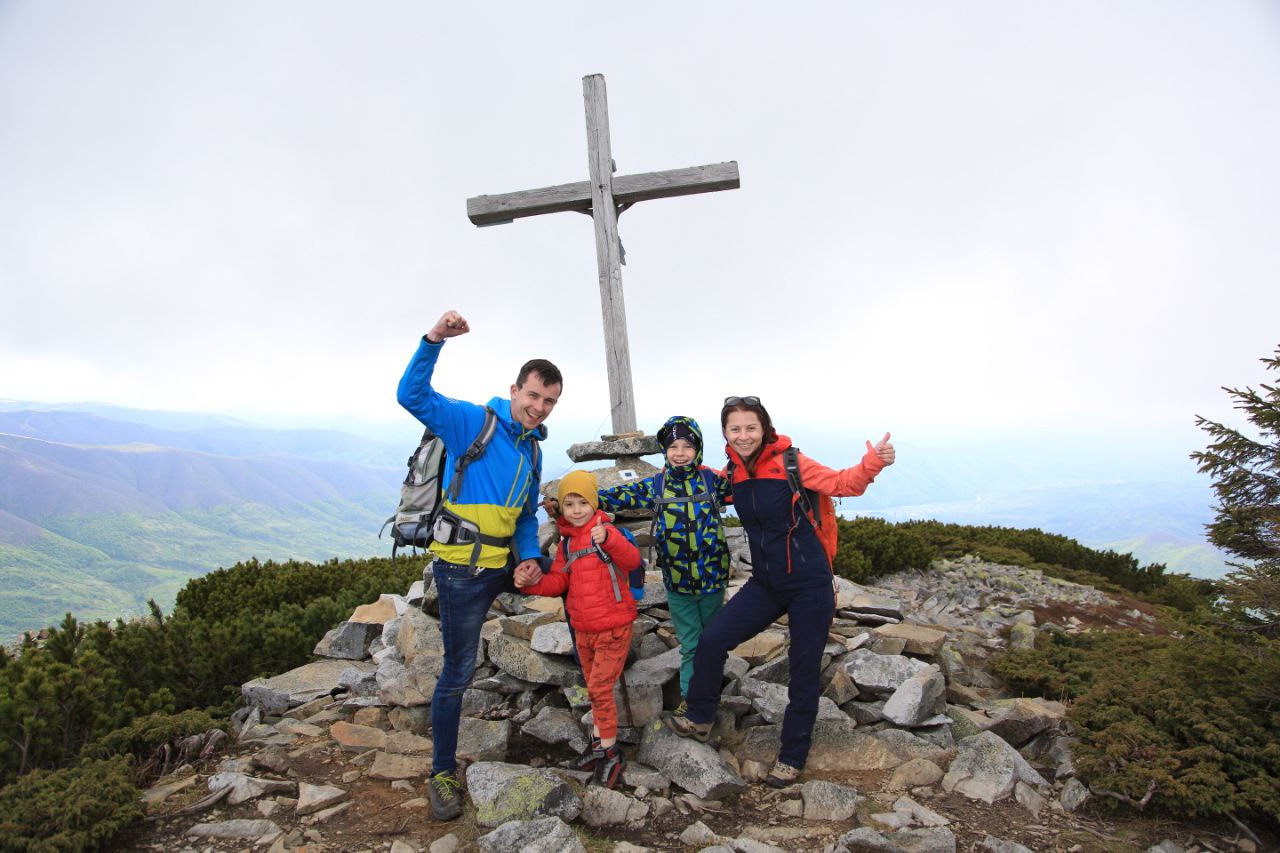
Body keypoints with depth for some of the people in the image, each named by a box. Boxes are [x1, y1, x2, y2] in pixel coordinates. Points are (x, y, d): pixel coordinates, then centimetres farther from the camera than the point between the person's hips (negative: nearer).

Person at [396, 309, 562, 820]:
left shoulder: (533, 449, 11)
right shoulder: (472, 422, -10)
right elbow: (413, 396, -23)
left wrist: (528, 557, 1)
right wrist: (434, 341, -35)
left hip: (502, 565, 7)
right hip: (462, 569, -7)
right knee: (458, 673, 1)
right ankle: (443, 772, 20)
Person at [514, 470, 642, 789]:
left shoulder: (604, 531, -14)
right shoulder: (567, 543, 9)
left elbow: (632, 560, -29)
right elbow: (558, 581, 8)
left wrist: (609, 539, -47)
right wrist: (532, 583, -11)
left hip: (613, 627, -7)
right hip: (583, 629, 7)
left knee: (599, 688, -5)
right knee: (595, 688, 19)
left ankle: (610, 754, 12)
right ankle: (599, 745, 35)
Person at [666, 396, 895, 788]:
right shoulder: (732, 473, 1)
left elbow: (843, 483, -14)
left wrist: (873, 463, -31)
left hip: (809, 585, -5)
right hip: (765, 584, 5)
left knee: (804, 670, 7)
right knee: (712, 639, -1)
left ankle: (792, 756, 27)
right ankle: (700, 719, 22)